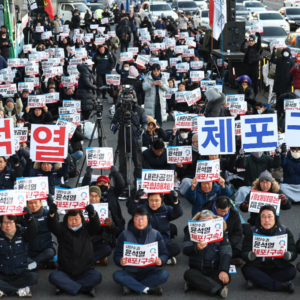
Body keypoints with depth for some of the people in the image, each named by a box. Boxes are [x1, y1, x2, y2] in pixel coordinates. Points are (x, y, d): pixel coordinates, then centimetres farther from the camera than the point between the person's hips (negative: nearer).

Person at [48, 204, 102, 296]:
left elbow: (96, 225, -19)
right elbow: (52, 226, -19)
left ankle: (65, 286, -22)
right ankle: (85, 288, -28)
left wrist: (92, 214, -44)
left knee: (96, 276, -30)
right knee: (53, 276, -29)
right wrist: (52, 214, -43)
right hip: (65, 272, 0)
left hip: (85, 272, 0)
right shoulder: (62, 229, 2)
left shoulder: (87, 228, 2)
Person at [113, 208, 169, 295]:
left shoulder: (155, 234, 2)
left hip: (149, 272, 1)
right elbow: (117, 255, 0)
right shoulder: (125, 235, 1)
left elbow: (164, 253, 2)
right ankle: (147, 289, -29)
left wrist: (160, 261, -24)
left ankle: (131, 286, -25)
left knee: (164, 274, -29)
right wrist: (120, 261, -26)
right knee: (117, 275, -30)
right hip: (130, 273, 0)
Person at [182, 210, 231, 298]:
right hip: (197, 269, 0)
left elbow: (226, 253, -9)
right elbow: (185, 250, -13)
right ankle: (218, 289, -33)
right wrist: (196, 248, -36)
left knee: (225, 277, -30)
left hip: (215, 270, 0)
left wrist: (224, 270, -26)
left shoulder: (220, 232, 0)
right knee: (188, 274, -32)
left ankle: (197, 284, -21)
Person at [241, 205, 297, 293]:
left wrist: (289, 255, -34)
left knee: (291, 271, -28)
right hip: (258, 267, 0)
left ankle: (257, 281, -25)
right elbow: (244, 253, -9)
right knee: (247, 270, -30)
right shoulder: (252, 232, -3)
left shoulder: (284, 231, -2)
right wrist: (249, 256, -35)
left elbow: (293, 252, -7)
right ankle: (282, 286, -29)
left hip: (278, 267, 0)